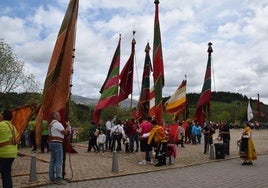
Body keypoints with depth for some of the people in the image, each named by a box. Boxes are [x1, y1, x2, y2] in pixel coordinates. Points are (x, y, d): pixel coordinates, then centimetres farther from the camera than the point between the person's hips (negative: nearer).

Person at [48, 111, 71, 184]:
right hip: (57, 143, -10)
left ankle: (51, 178, 15)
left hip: (52, 143, 10)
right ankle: (58, 178, -7)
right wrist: (68, 126, -1)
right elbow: (65, 132, -15)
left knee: (53, 161, 11)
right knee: (59, 161, -7)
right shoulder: (57, 124, -13)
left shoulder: (51, 124, 18)